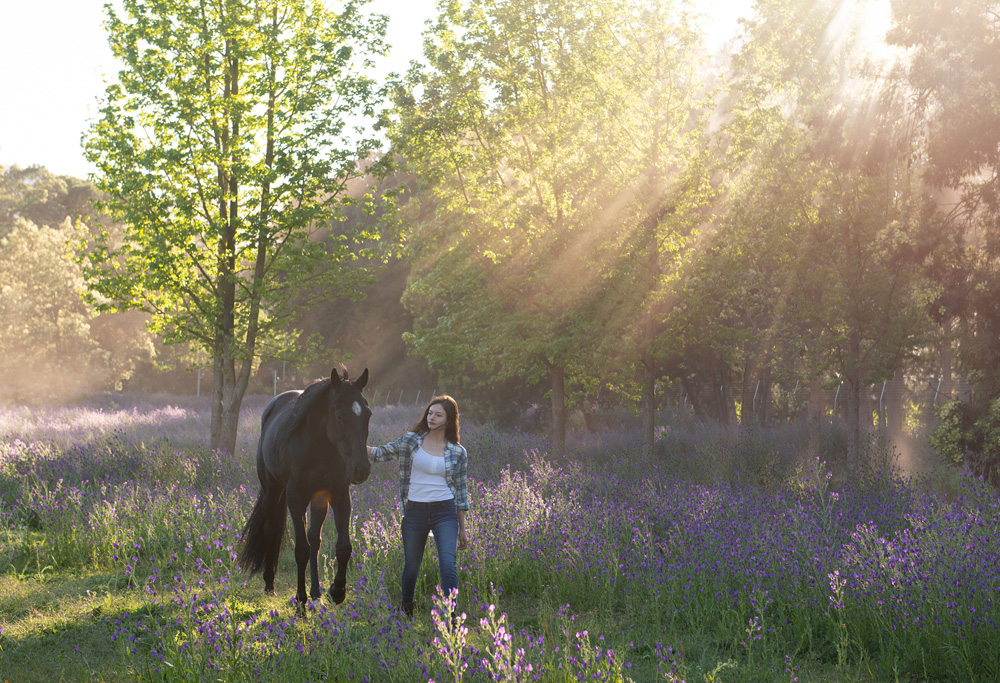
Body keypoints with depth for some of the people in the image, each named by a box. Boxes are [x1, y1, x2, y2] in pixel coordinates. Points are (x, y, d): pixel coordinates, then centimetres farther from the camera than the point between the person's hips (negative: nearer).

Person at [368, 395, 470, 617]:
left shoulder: (458, 452, 2)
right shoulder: (411, 440, 2)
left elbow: (461, 491, 6)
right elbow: (381, 453, 3)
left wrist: (462, 529, 7)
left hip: (445, 511, -1)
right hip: (415, 511, 1)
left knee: (448, 564, -16)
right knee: (411, 565, 14)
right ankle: (406, 611, 39)